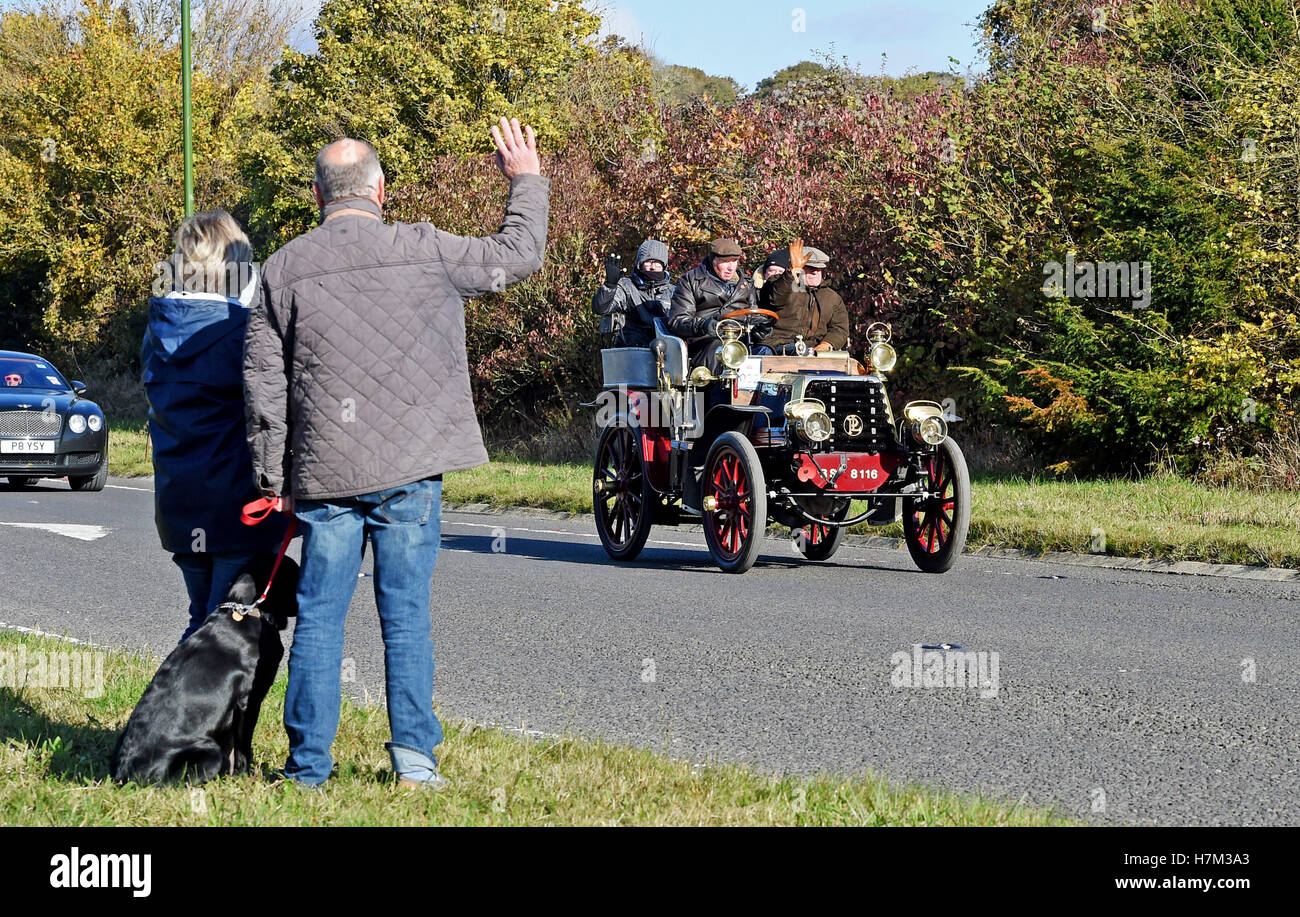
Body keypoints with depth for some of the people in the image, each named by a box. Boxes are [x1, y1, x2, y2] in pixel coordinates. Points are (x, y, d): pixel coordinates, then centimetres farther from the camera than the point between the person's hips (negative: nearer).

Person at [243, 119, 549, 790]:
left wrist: (272, 476, 11)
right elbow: (517, 256, 9)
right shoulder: (423, 251, -2)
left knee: (319, 615, 6)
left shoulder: (284, 269, 4)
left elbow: (264, 383, 5)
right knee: (406, 613, 4)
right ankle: (414, 754, 3)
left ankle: (308, 765, 7)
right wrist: (527, 182, 24)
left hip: (324, 470, 1)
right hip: (409, 466, -1)